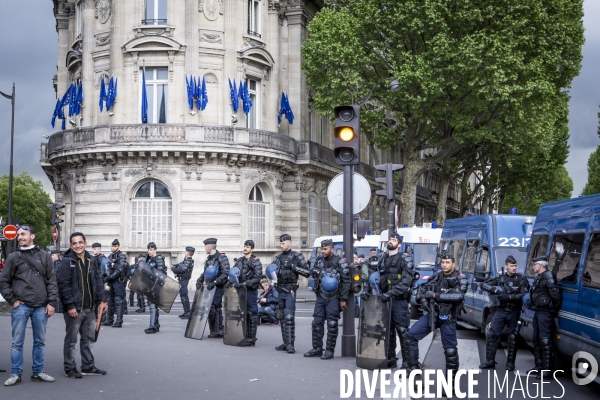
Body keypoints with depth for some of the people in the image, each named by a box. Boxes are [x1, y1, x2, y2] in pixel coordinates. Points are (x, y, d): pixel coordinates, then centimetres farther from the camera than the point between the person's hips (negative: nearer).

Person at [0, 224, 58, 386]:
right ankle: (16, 374, 8)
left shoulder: (45, 256, 7)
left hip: (41, 307, 2)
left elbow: (52, 281, 6)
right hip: (20, 306, -1)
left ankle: (38, 372, 18)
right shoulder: (14, 257, 4)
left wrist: (51, 302, -1)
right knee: (17, 342, 0)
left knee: (40, 341, 8)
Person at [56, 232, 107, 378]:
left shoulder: (92, 260, 10)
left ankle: (88, 366, 23)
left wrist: (101, 299, 6)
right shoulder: (67, 261, -9)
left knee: (89, 338, 13)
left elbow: (98, 281, 14)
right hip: (74, 308, -6)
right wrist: (70, 306, -18)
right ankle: (70, 369, 12)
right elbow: (63, 285, -14)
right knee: (71, 339, 3)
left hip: (90, 307, 6)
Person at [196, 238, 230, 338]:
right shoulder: (209, 258, 14)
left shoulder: (221, 257, -12)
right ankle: (219, 331, 16)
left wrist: (214, 282, -26)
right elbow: (205, 272, 22)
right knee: (217, 309, 11)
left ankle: (215, 331, -7)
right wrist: (200, 280, 4)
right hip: (210, 287, 8)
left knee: (212, 308, -13)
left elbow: (225, 274, -19)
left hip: (218, 288, -8)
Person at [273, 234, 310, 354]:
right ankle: (285, 343, 14)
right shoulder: (278, 257, 15)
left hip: (290, 291, -6)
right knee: (282, 318, 8)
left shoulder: (297, 256, -2)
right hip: (280, 290, 6)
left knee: (289, 317, -13)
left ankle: (290, 344, -13)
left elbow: (307, 273, -5)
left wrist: (295, 267, -15)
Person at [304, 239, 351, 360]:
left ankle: (329, 351, 3)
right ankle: (317, 349, 16)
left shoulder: (339, 262, -7)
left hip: (333, 298, -6)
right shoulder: (319, 260, 10)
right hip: (320, 296, 6)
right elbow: (314, 274, 23)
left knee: (332, 324, -4)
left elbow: (346, 281, -8)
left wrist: (343, 299, -11)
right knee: (317, 322, 7)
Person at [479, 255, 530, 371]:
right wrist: (495, 290, -10)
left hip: (514, 313, -3)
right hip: (501, 311, 3)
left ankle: (510, 363, 15)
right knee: (491, 335, -2)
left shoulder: (521, 279, -3)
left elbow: (524, 295, -14)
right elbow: (484, 285, 7)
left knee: (512, 338, 4)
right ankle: (490, 361, 7)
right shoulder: (500, 278, 7)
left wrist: (508, 297, -21)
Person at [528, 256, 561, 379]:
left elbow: (555, 293, -20)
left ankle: (547, 370, -10)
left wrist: (555, 307, -12)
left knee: (545, 340, -10)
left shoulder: (548, 276, -12)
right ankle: (538, 366, 25)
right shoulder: (539, 278, 18)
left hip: (545, 313, -10)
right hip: (538, 312, 10)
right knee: (536, 339, 16)